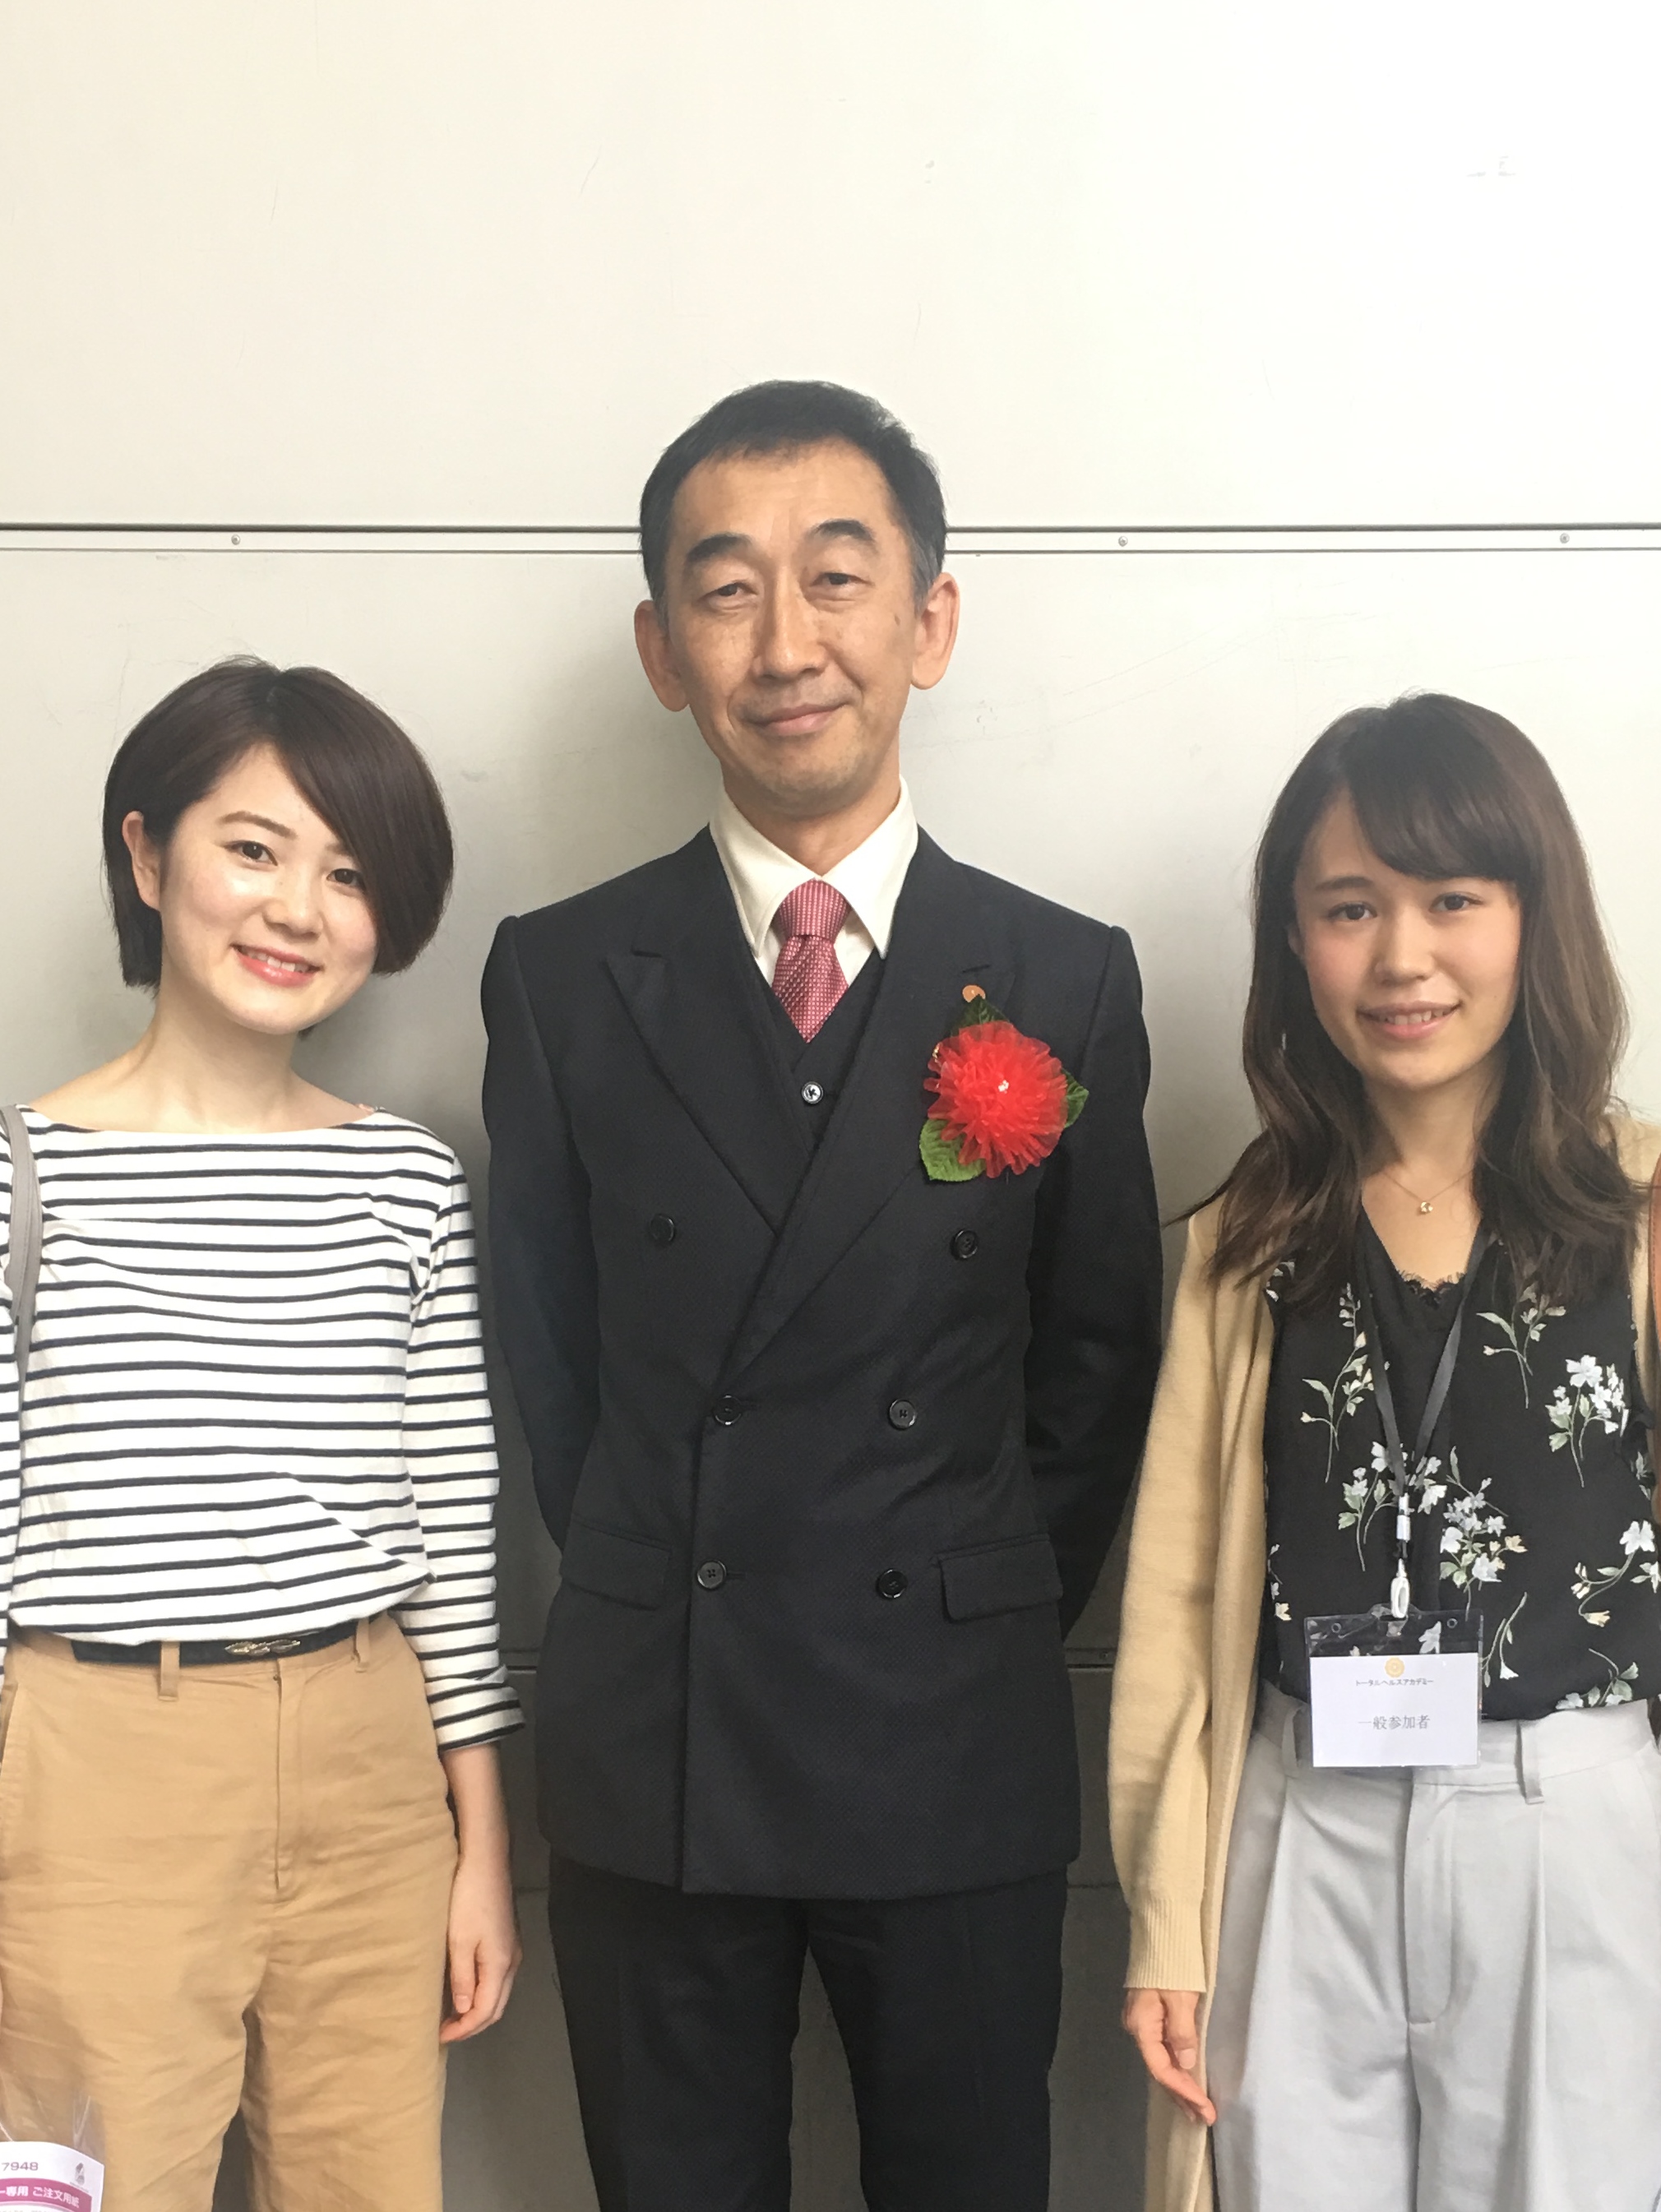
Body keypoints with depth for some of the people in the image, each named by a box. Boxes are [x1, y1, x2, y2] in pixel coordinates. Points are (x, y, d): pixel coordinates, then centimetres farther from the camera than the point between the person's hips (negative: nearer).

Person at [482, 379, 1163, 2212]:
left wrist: (980, 1627, 3)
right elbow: (548, 1352, 4)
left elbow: (1101, 1354, 4)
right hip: (644, 1767, 1)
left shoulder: (1067, 985, -2)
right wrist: (665, 1605, 5)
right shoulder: (560, 976, -1)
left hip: (957, 1763, 0)